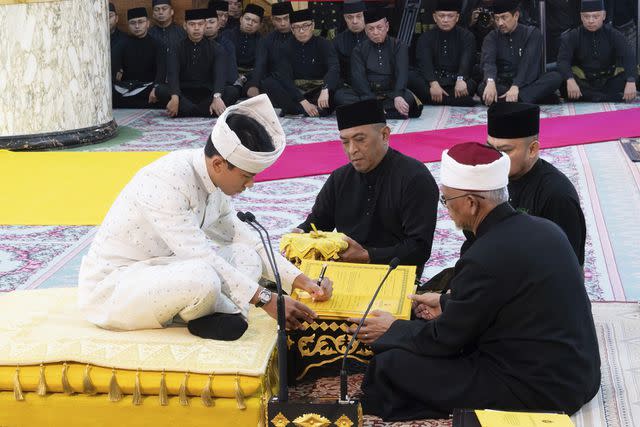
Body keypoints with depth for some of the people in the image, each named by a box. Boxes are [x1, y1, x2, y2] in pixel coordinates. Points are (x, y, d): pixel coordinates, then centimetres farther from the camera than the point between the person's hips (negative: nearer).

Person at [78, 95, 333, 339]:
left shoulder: (214, 181, 0)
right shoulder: (166, 182, -27)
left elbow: (248, 240, 9)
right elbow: (199, 257, -30)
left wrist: (300, 280, 0)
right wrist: (264, 299, -27)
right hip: (109, 287, -9)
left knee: (247, 256, -1)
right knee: (202, 280, -35)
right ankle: (226, 313, -5)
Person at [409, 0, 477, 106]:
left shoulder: (465, 36, 7)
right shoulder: (426, 37, 7)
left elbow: (466, 60, -12)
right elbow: (425, 62, -11)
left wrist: (460, 80, -33)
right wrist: (433, 83, -30)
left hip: (455, 82, -1)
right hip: (432, 80, 1)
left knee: (471, 85, -33)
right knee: (410, 77, -29)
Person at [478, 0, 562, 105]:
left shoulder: (532, 33, 1)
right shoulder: (492, 37, 4)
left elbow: (528, 63, -15)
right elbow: (488, 61, -16)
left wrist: (516, 86, -33)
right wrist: (490, 83, -39)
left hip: (528, 84, 0)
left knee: (555, 77, -27)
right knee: (482, 88, -32)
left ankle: (518, 101, -39)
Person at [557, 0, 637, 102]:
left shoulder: (614, 35, 2)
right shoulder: (572, 37, 0)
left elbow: (628, 58, -11)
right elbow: (563, 60, -13)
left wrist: (631, 82, -32)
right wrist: (570, 80, -36)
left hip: (609, 82, 1)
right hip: (583, 83, -1)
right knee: (563, 85, -33)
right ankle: (612, 98, -35)